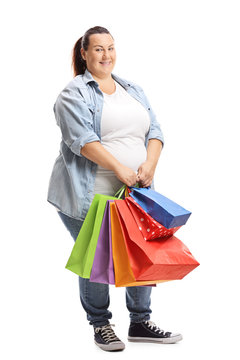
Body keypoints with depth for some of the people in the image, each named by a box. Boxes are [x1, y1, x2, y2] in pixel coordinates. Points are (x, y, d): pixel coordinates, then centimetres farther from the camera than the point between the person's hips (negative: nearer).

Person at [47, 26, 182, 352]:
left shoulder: (133, 90, 18)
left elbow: (154, 131, 11)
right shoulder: (74, 93, -3)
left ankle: (140, 322, 21)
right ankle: (100, 325, 18)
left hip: (134, 191, 6)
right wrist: (121, 169, -22)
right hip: (90, 194, -6)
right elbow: (82, 139, -16)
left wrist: (149, 165, -8)